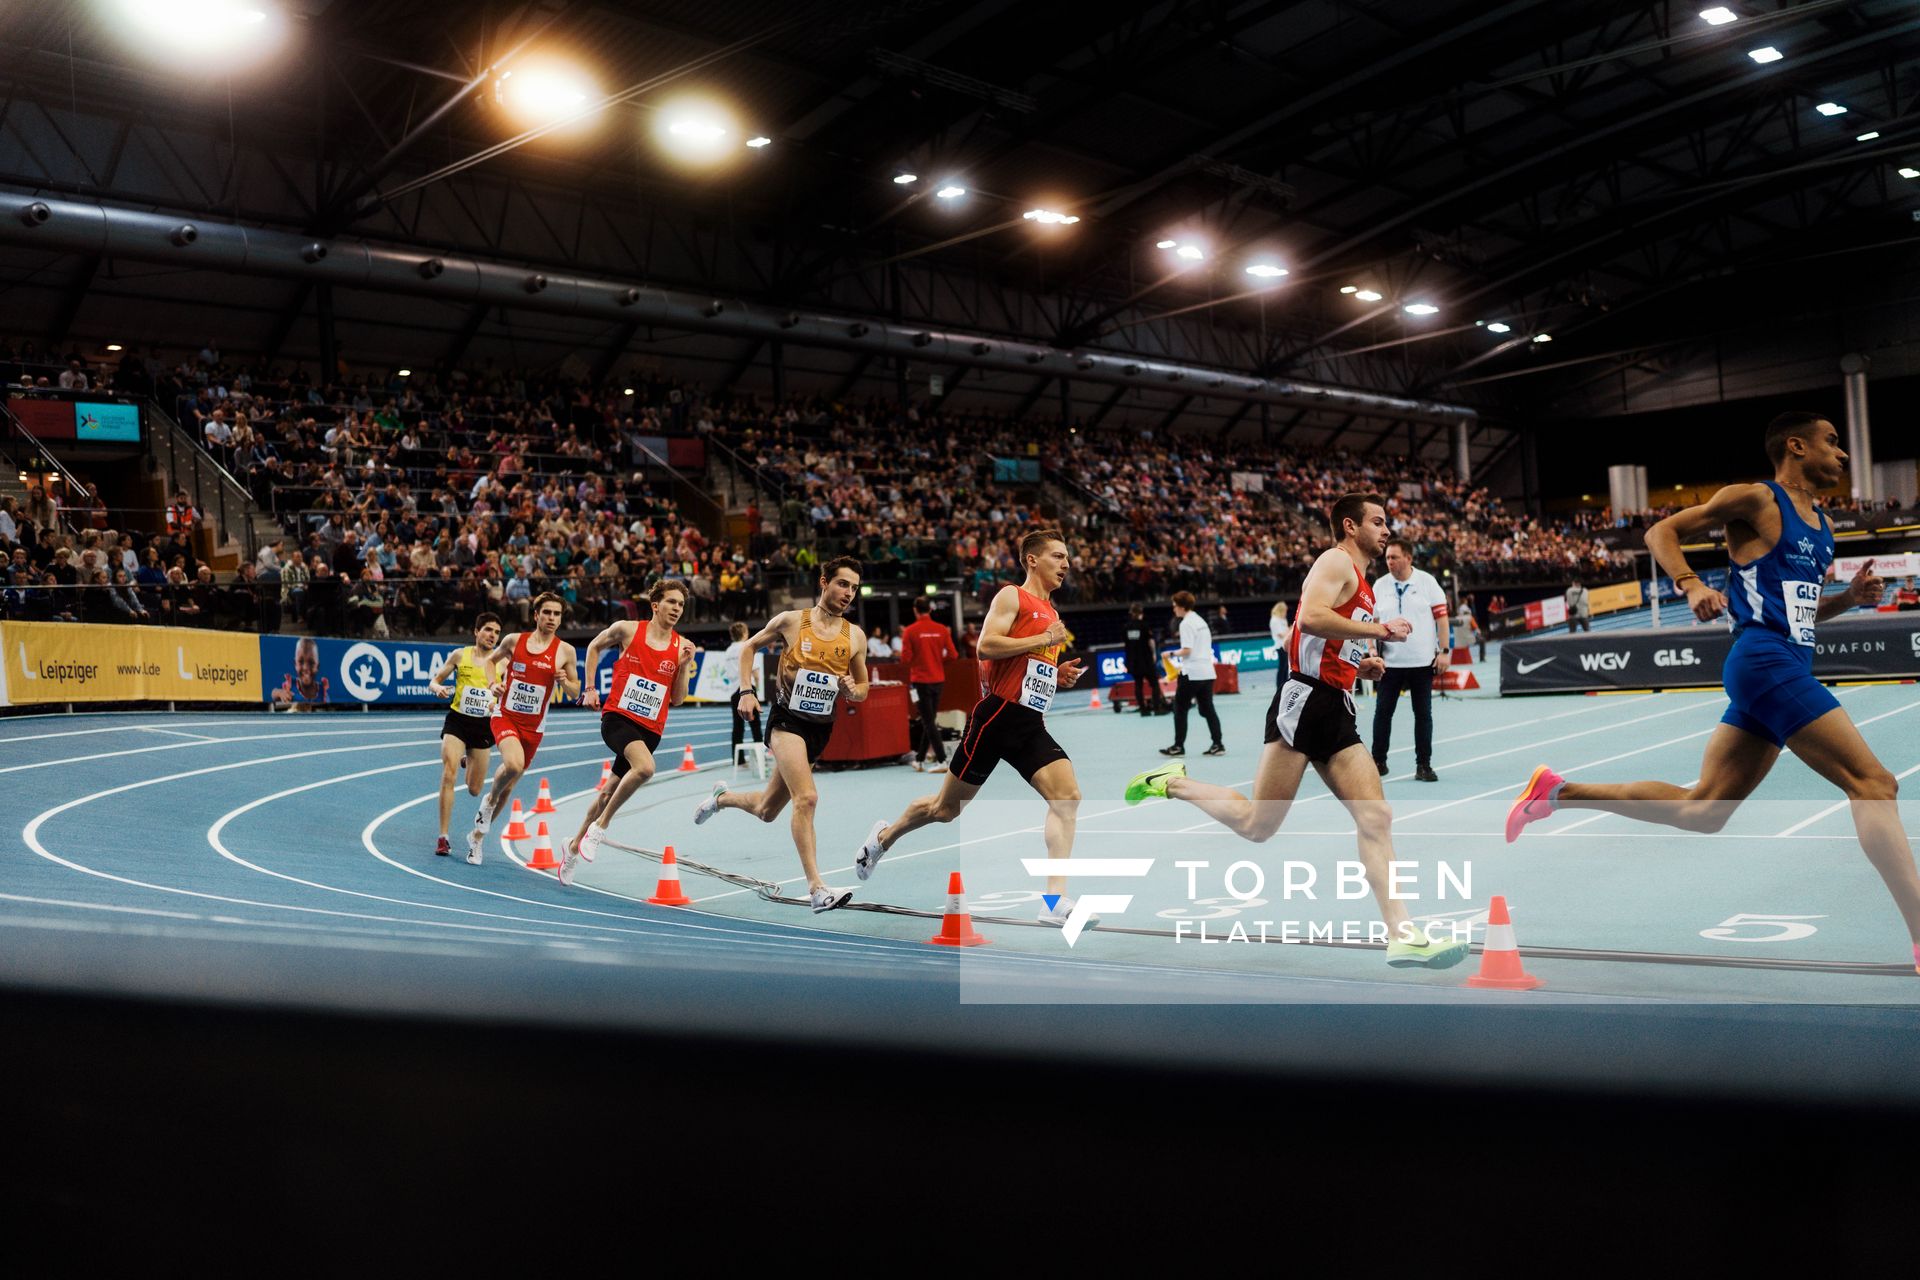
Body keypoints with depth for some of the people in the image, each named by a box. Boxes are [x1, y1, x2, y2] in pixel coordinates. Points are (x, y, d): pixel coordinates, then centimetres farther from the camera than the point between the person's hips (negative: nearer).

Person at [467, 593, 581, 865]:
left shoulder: (565, 651, -3)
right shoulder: (514, 640, -2)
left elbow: (575, 694, 4)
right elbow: (491, 660, 17)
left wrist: (564, 681, -17)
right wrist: (494, 683, -1)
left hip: (534, 726, 2)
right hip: (505, 715, -2)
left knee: (510, 784, 11)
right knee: (513, 765, -30)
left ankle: (478, 835, 32)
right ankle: (490, 799, 3)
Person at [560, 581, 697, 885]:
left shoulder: (682, 647, 3)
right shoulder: (627, 630, -3)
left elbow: (677, 699, 4)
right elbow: (594, 647, 16)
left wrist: (685, 665, -9)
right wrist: (590, 688, 10)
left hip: (650, 729, 3)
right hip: (617, 716, -3)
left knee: (610, 790, 12)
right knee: (645, 767, -31)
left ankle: (576, 844, 34)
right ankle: (600, 825, -12)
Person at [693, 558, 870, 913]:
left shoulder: (855, 637, 3)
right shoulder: (791, 620, -4)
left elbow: (863, 689, 13)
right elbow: (749, 647, 10)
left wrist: (853, 690, -10)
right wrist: (747, 691, -2)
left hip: (821, 729, 5)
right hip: (787, 720, -4)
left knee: (766, 812, 15)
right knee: (807, 797, -25)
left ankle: (723, 798, 47)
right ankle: (817, 889, -25)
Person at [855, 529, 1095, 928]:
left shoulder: (1050, 612, 19)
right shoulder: (1012, 596, -5)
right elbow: (986, 647, -20)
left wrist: (1059, 676, 9)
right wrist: (1045, 639, -17)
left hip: (1032, 725, 7)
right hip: (998, 716, -7)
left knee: (1068, 796, -14)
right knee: (947, 808, 8)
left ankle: (1055, 901, -16)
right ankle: (883, 837, 36)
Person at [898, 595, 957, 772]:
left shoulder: (910, 631, -10)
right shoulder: (942, 629, -1)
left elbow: (905, 658, -11)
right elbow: (953, 654, -2)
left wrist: (903, 642, 7)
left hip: (920, 681, -4)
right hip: (938, 680, 4)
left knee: (928, 722, -1)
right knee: (929, 721, 14)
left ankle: (941, 761, -8)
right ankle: (919, 760, 22)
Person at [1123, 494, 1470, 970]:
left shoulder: (1361, 583, 25)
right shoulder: (1337, 562, -4)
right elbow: (1310, 617, -23)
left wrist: (1361, 664, 16)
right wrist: (1380, 629, -16)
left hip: (1336, 712, 9)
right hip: (1306, 702, -9)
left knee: (1376, 819, -2)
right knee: (1257, 825, -5)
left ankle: (1402, 936, -4)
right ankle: (1171, 782, 15)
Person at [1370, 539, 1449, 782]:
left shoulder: (1427, 581, -2)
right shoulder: (1379, 586, 3)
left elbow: (1441, 616, -2)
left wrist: (1444, 651, -7)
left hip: (1423, 661, -1)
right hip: (1391, 661, 1)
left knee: (1423, 713, 4)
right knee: (1383, 711, 3)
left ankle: (1423, 766, 11)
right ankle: (1378, 762, 15)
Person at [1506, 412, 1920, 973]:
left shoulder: (1822, 525, 22)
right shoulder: (1755, 500, -2)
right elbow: (1662, 532, -2)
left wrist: (1849, 598, 10)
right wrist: (1692, 585, -19)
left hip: (1787, 664, 9)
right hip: (1766, 659, -9)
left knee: (1699, 808, 7)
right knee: (1873, 783, -12)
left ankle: (1557, 791, 10)